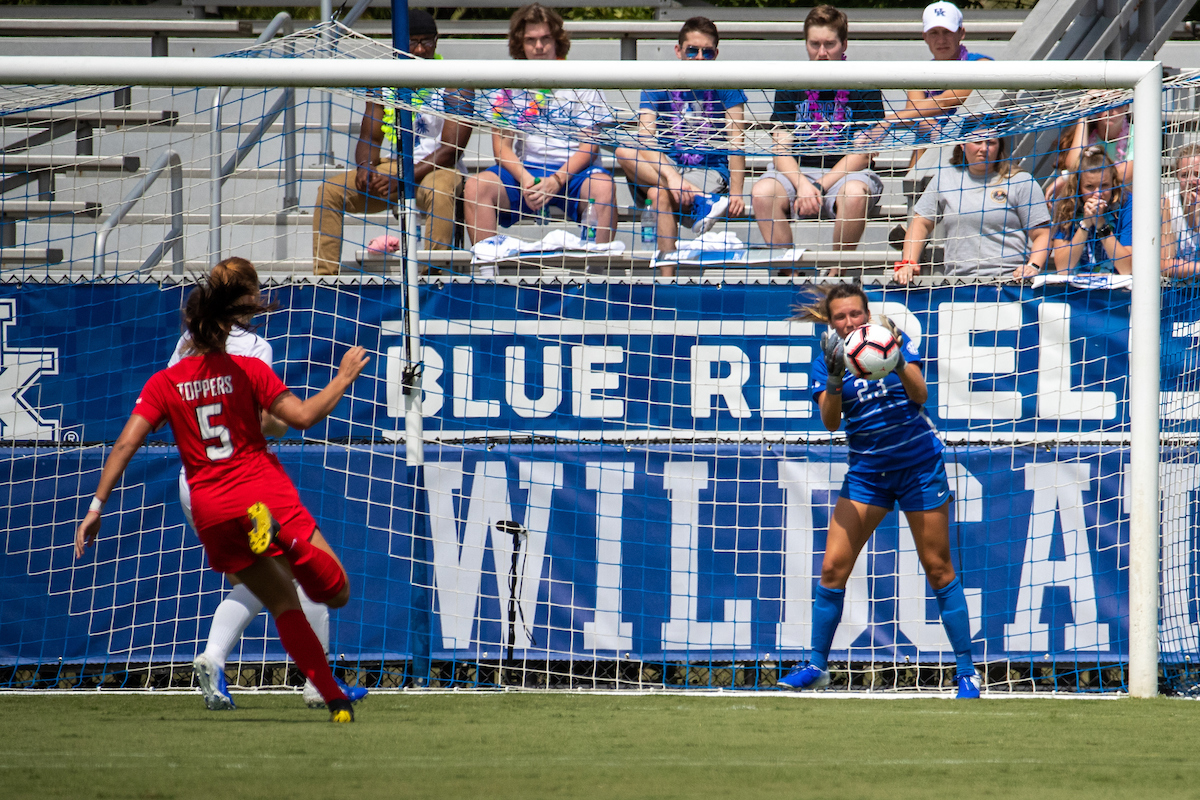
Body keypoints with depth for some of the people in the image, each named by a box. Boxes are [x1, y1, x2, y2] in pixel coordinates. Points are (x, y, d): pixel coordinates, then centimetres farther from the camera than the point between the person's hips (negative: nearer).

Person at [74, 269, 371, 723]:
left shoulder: (164, 384, 3)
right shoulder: (248, 371, -3)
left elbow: (126, 443, -5)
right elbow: (303, 416, -9)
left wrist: (97, 507, -2)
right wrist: (344, 379, 6)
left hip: (212, 511, 3)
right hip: (265, 491, -3)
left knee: (285, 605, 15)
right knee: (336, 594, -2)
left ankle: (335, 699, 3)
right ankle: (278, 531, -30)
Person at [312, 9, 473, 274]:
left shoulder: (453, 84, -10)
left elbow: (451, 150, -16)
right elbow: (369, 138, 10)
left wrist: (402, 180, -26)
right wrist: (364, 168, -15)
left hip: (437, 170, -5)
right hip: (395, 164, 5)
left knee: (440, 192, -41)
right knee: (330, 191, -12)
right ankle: (324, 276, -15)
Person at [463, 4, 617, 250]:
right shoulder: (508, 86, 8)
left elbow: (590, 146, -4)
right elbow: (501, 145, 4)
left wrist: (556, 180, -20)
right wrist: (525, 180, -16)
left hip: (573, 171, -2)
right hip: (524, 168, 2)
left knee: (602, 186, -35)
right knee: (475, 187, -25)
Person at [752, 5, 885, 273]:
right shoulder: (791, 85, 6)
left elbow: (862, 154, -7)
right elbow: (781, 150, 0)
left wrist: (819, 187, -19)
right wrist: (801, 184, -22)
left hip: (846, 171, -2)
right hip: (798, 170, 2)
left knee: (854, 195, -38)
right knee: (762, 192, -30)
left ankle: (837, 276, -22)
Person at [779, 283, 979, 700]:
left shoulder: (895, 341, -5)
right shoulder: (825, 362, -3)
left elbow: (919, 395, -16)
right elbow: (830, 421, -16)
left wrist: (898, 360, -33)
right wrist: (835, 377, -32)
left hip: (919, 466, -2)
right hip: (867, 472, 2)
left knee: (938, 568, -1)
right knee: (833, 567, -6)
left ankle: (966, 672, 5)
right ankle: (817, 665, 7)